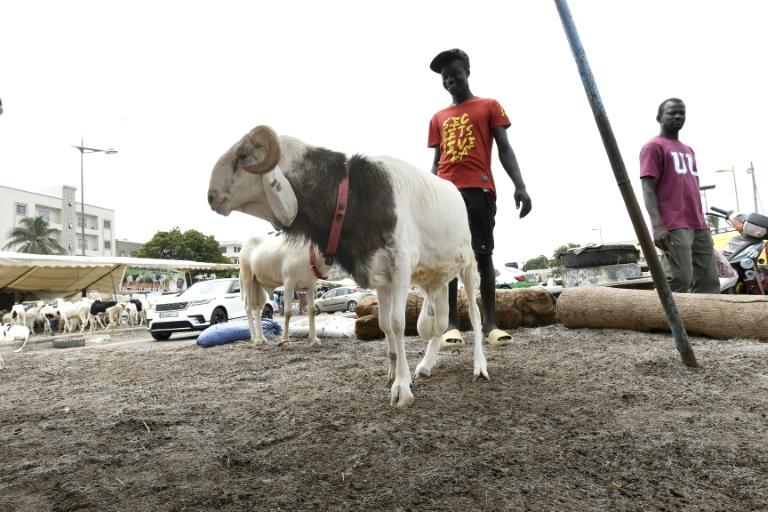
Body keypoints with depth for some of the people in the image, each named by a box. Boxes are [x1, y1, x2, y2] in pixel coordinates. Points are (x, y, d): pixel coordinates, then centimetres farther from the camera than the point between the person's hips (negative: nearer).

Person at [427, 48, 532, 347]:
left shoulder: (489, 106, 14)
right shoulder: (438, 118, 23)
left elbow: (504, 149, 6)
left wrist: (519, 185, -7)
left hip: (479, 189, -3)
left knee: (483, 253, -4)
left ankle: (490, 323, 1)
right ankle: (451, 324, -2)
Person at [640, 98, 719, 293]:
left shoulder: (688, 150, 27)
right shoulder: (653, 147, 1)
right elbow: (648, 189, -10)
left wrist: (702, 221, 20)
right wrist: (657, 224, -21)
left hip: (699, 226, 9)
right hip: (673, 227, -8)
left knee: (709, 281, 5)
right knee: (679, 280, -16)